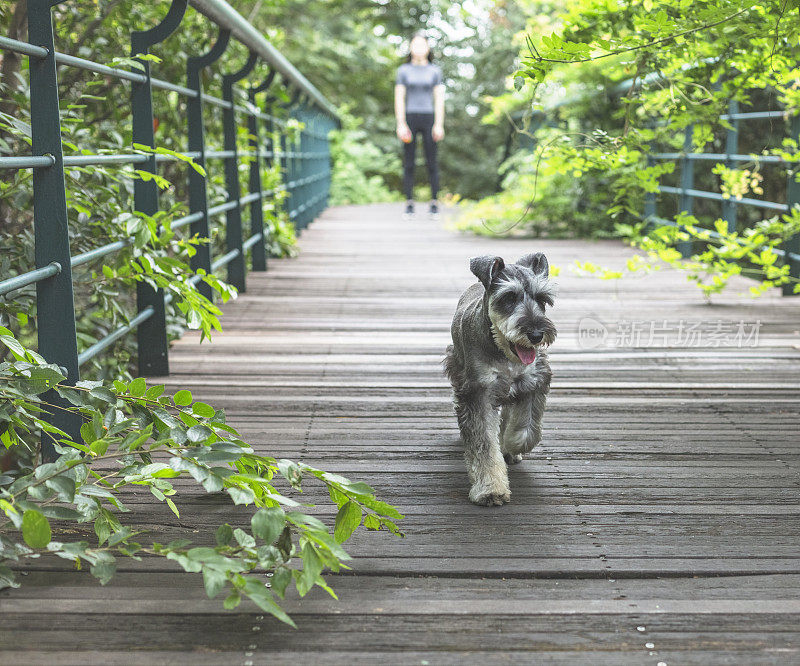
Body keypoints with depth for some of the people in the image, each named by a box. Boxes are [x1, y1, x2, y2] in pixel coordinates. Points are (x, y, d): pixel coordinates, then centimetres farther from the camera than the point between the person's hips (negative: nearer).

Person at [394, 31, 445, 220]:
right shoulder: (403, 70, 8)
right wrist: (401, 124, -6)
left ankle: (434, 203, 2)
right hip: (409, 118, 0)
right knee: (408, 163, -1)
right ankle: (409, 204, 3)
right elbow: (399, 99, 3)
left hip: (428, 119, 0)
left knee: (431, 162, -3)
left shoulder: (435, 70, 9)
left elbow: (439, 99, 5)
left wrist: (439, 125, -5)